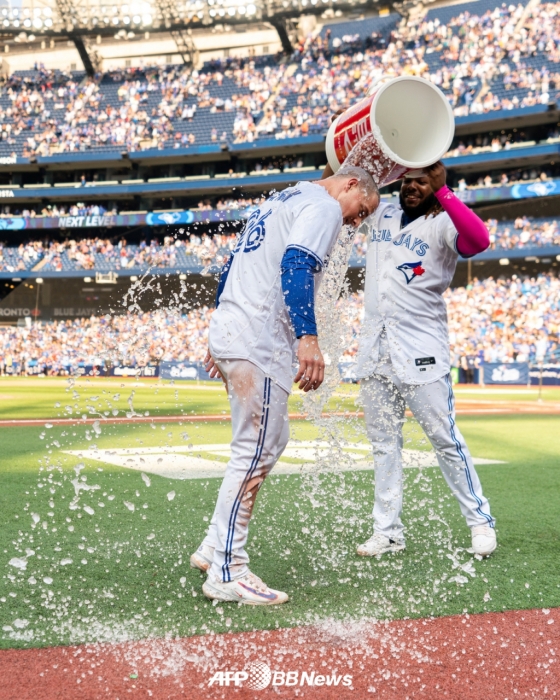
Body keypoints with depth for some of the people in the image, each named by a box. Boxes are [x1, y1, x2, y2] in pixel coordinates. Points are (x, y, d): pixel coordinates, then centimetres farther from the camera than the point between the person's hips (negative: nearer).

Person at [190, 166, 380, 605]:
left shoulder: (281, 199, 26)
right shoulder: (323, 206, -3)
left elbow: (232, 265, 26)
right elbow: (295, 265, -21)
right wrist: (308, 336, -31)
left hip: (229, 331, 10)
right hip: (259, 341, -10)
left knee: (271, 441, 16)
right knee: (256, 449, -6)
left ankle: (215, 547, 17)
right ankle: (227, 572, -2)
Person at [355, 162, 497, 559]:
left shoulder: (443, 224, -6)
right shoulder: (380, 215, 12)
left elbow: (479, 240, -28)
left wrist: (442, 192, -31)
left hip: (421, 351, -6)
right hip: (375, 349, 6)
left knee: (446, 440, -3)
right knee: (384, 443, 9)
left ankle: (481, 521, 10)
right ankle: (388, 533, 15)